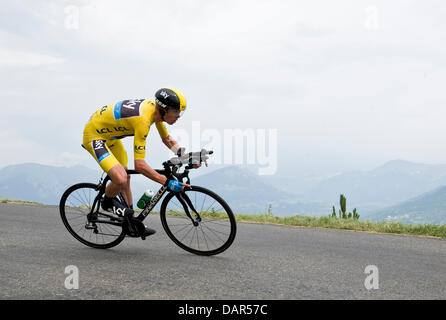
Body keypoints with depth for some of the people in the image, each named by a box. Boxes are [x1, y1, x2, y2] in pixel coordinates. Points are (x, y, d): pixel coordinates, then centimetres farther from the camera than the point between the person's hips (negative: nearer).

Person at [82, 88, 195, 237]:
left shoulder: (156, 108, -8)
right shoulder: (143, 120, -35)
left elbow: (167, 139, 10)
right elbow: (139, 165, -36)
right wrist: (167, 182, -36)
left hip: (109, 134, 10)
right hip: (94, 135, -10)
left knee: (126, 179, 17)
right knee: (121, 180, -25)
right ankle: (107, 202, 8)